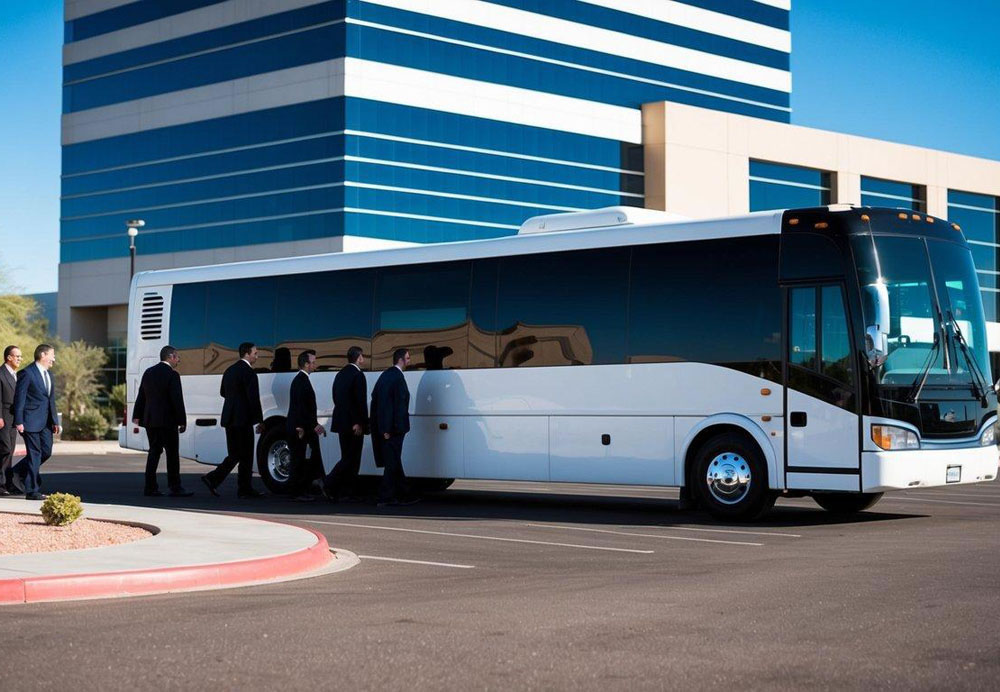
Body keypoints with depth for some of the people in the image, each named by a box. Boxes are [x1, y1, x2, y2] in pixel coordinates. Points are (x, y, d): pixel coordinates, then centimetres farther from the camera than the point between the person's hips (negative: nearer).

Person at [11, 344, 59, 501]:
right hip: (31, 421, -8)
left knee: (46, 451, 6)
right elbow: (19, 398, -12)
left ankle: (19, 473, 25)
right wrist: (19, 422, -16)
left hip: (45, 422, 8)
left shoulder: (48, 375, 16)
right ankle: (32, 491, 1)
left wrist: (55, 421, 15)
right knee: (34, 454, -5)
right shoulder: (27, 373, -10)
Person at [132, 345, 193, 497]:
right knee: (172, 453, 0)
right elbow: (177, 400, -14)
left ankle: (150, 487, 7)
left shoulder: (148, 373, 10)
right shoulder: (172, 375, -11)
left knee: (154, 452, 10)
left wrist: (137, 417, 17)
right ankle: (175, 488, 2)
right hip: (167, 421, -7)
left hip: (149, 420, 7)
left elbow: (141, 397, 13)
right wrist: (182, 421, -9)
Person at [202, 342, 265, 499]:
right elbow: (254, 399, -16)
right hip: (243, 420, -8)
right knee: (245, 456, 0)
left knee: (235, 455, 14)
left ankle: (213, 478, 3)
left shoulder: (229, 370, 13)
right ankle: (245, 490, 5)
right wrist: (260, 421, -11)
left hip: (229, 419, 8)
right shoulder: (249, 372, -13)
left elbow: (223, 393, 23)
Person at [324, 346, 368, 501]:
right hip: (354, 424, -9)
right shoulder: (358, 375, -13)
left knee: (347, 458, 12)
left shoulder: (340, 374, 13)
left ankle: (346, 493, 12)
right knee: (352, 459, -4)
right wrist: (360, 423, -12)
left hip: (341, 422, 9)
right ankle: (330, 485, -11)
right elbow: (361, 402, -17)